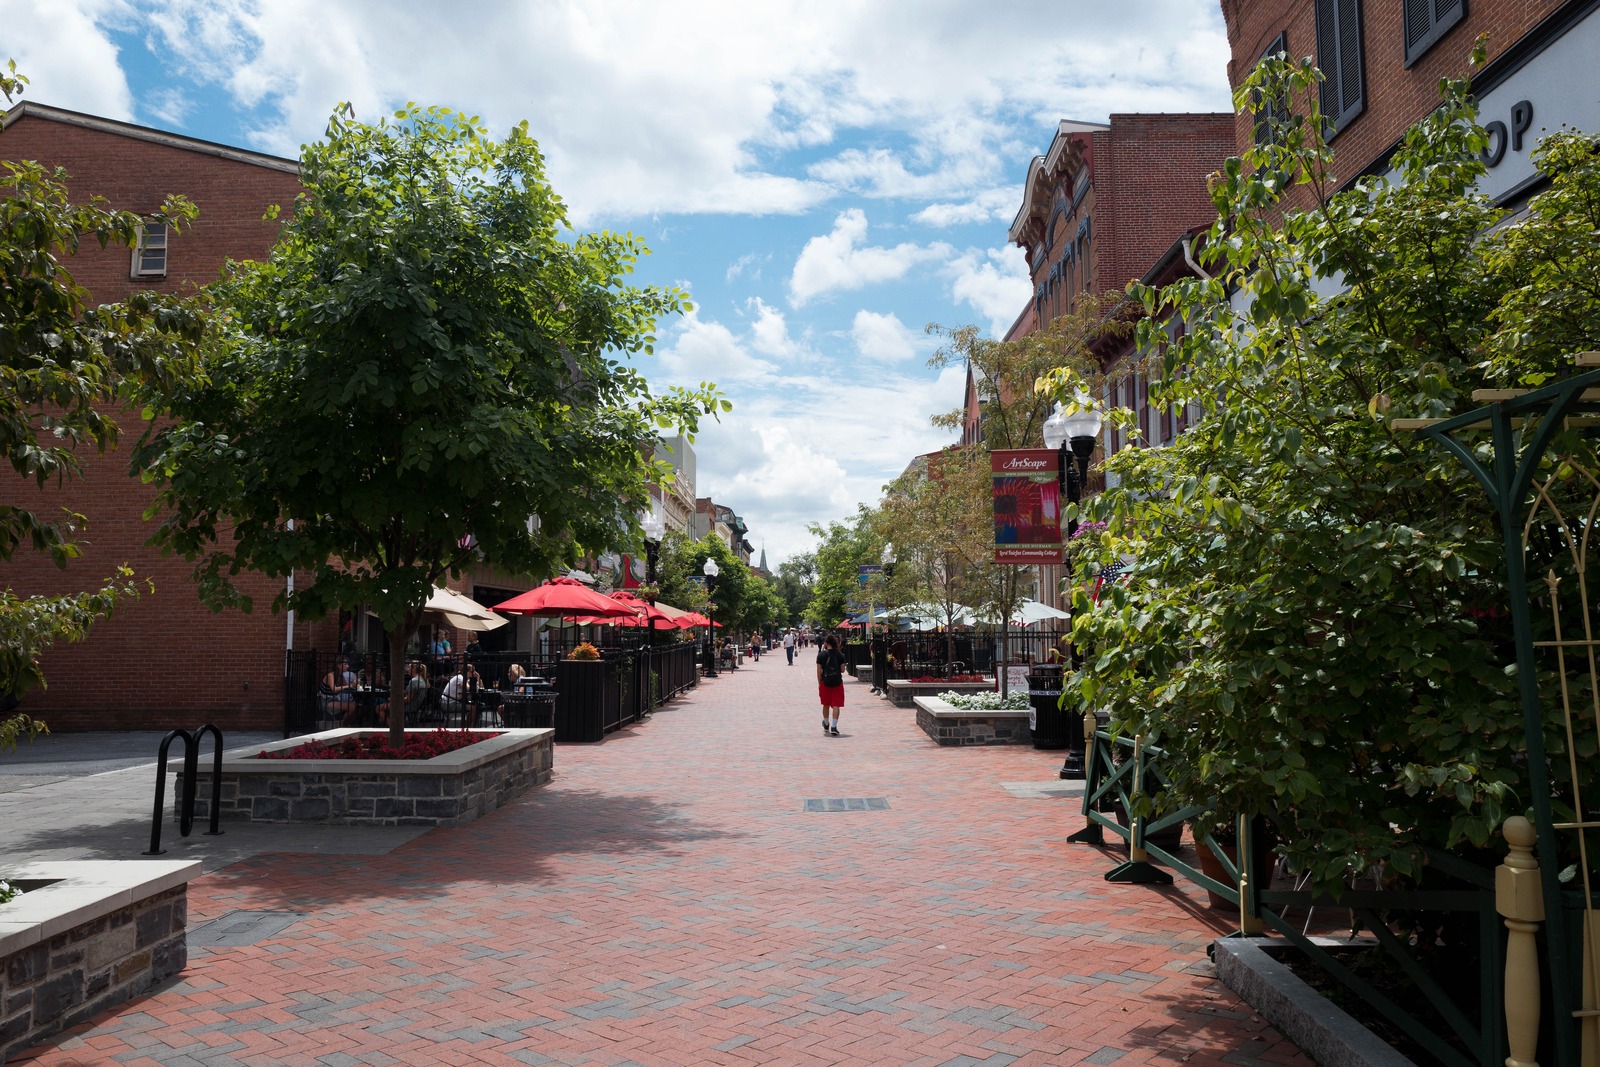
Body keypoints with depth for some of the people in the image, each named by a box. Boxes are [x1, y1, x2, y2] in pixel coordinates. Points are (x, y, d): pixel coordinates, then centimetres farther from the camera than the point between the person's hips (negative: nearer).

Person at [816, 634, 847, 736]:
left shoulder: (821, 655, -4)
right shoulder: (840, 655, -2)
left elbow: (819, 671, -3)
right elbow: (843, 670, -1)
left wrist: (819, 683, 6)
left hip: (825, 682, 1)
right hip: (837, 682, 0)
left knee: (826, 705, 17)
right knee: (836, 705, 1)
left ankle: (826, 725, 34)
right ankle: (834, 727, -9)